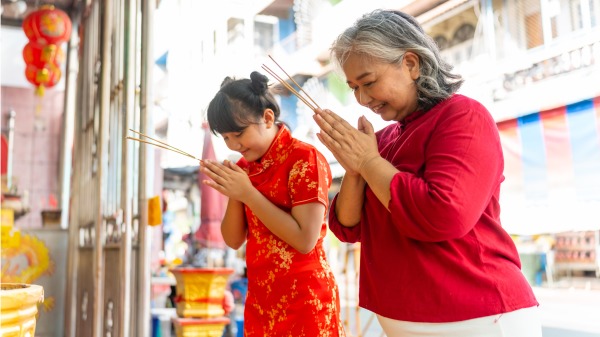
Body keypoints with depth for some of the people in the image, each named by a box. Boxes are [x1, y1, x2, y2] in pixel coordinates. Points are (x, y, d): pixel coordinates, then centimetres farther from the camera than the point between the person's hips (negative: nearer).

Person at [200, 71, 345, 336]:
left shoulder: (304, 157, -14)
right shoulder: (245, 166, 6)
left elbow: (305, 240, -21)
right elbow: (234, 240, 6)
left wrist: (247, 193, -20)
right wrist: (233, 194, -10)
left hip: (303, 299, -6)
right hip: (260, 299, 7)